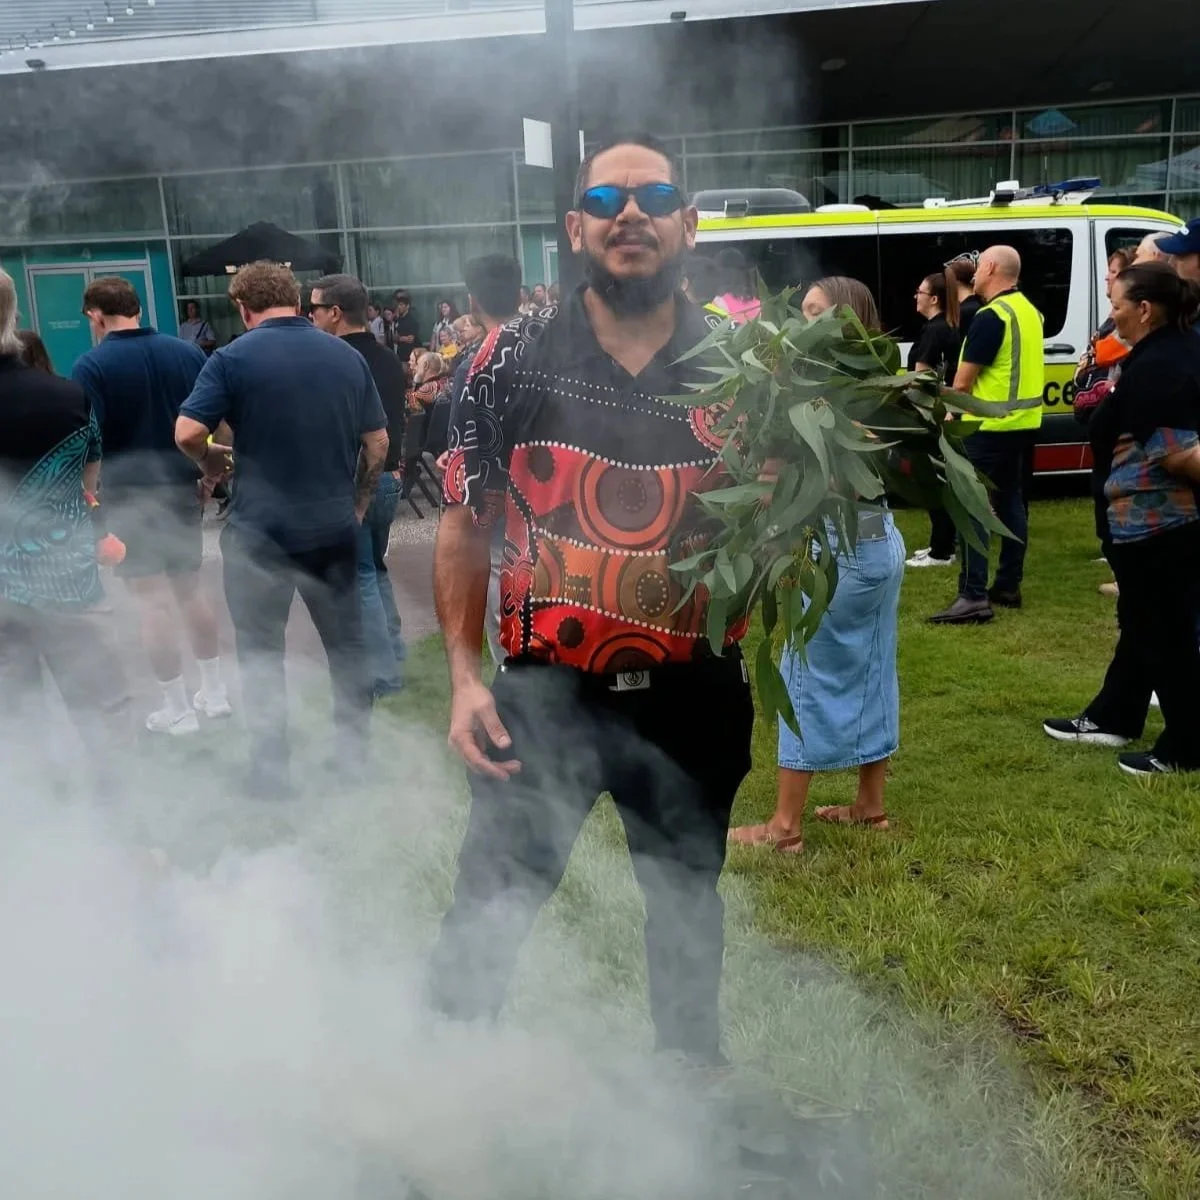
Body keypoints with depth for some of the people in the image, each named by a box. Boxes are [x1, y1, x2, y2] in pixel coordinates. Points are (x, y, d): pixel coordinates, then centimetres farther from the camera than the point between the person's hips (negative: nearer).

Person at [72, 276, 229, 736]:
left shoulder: (92, 366, -13)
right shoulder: (189, 352, 1)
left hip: (128, 496, -5)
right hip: (182, 488, 5)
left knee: (152, 600, 3)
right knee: (189, 588, 18)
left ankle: (177, 710, 10)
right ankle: (215, 692, 24)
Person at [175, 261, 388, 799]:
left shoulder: (233, 357, -8)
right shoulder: (348, 356, 5)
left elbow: (187, 433, -15)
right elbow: (378, 441, 7)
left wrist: (212, 463, 5)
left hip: (260, 529, -3)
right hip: (334, 526, 4)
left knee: (261, 653, 8)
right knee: (346, 643, 14)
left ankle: (271, 773, 14)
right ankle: (353, 755, 22)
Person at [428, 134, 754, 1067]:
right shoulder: (514, 360, -5)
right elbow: (466, 526, 0)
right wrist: (466, 677, -7)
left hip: (693, 700, 2)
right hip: (544, 692, -2)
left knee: (688, 903, 22)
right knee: (491, 906, 5)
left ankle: (693, 1071, 47)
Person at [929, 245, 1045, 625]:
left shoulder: (991, 316, -17)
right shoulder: (1029, 311, 13)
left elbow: (964, 378, -15)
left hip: (991, 425, -10)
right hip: (1024, 421, 10)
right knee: (1011, 502, 14)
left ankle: (973, 597, -13)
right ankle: (1008, 586, 20)